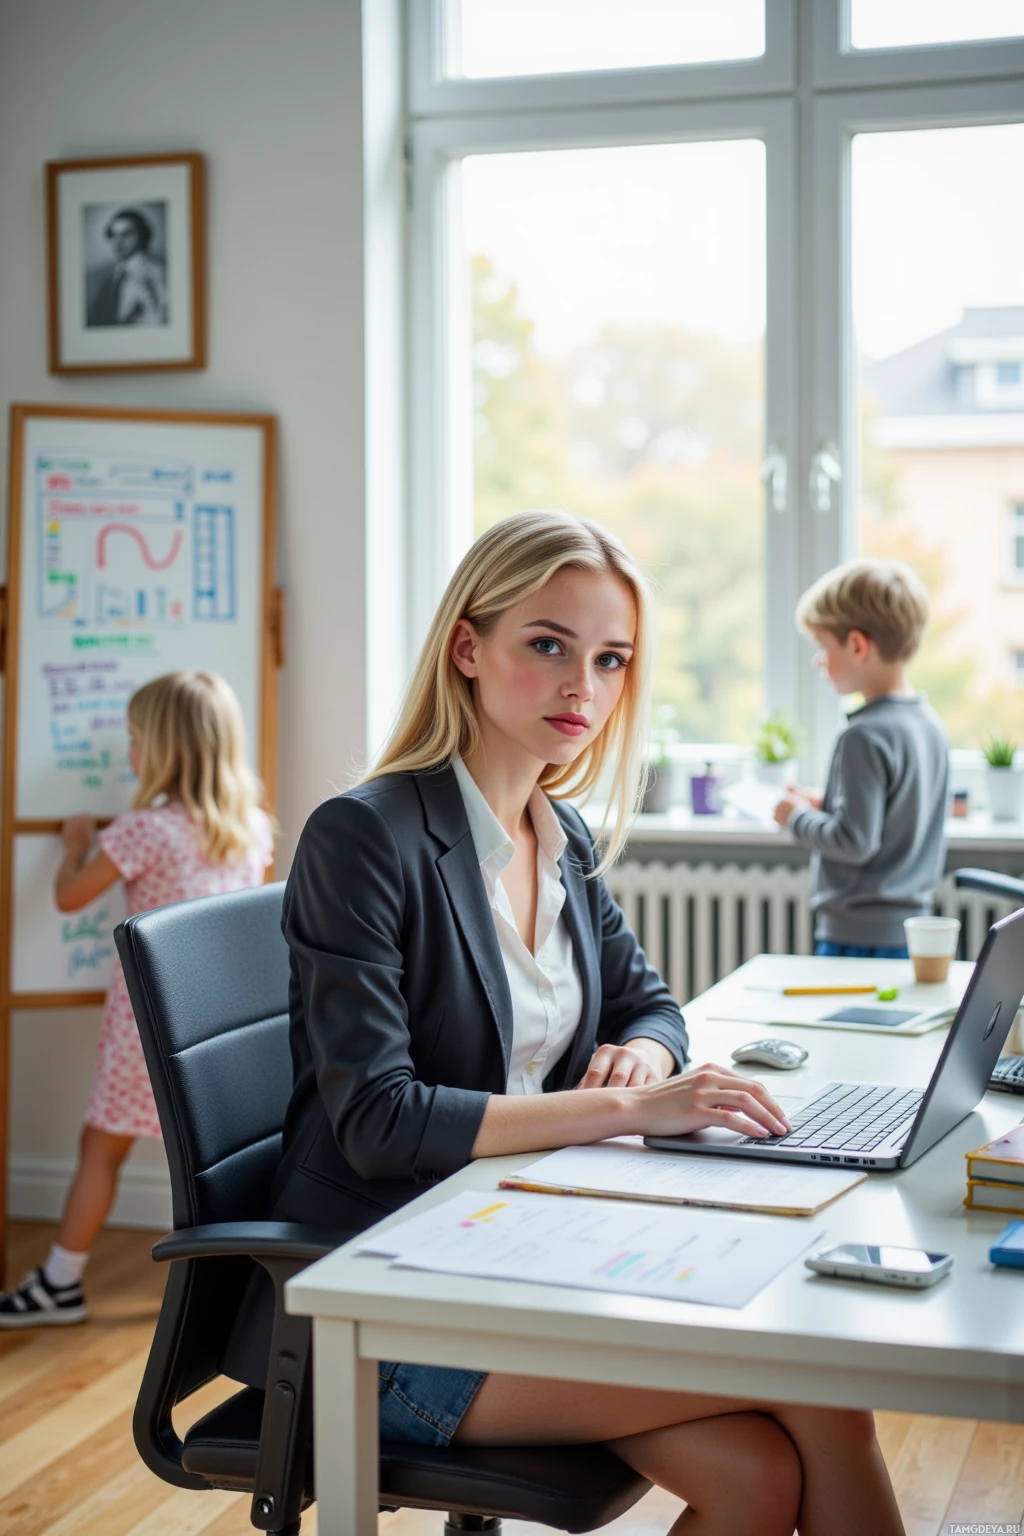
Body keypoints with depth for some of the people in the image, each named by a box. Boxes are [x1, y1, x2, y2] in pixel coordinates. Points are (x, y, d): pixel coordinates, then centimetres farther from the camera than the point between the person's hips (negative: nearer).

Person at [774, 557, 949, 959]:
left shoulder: (865, 736, -19)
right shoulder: (930, 723, 8)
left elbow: (855, 842, -21)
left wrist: (798, 817, -6)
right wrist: (825, 806, 12)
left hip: (860, 936, -9)